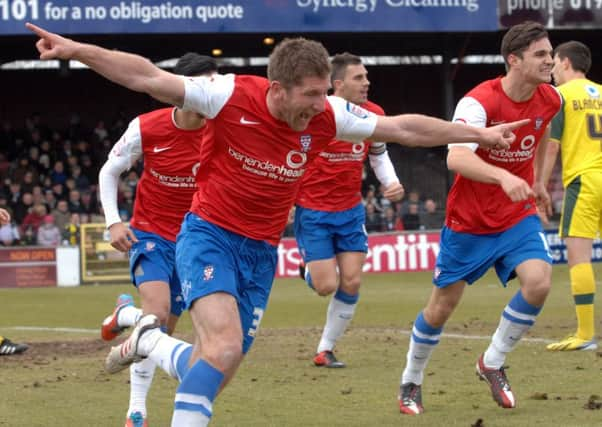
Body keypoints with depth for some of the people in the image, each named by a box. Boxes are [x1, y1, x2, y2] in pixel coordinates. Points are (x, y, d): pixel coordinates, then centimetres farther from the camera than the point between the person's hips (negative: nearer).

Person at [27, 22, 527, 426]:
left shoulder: (327, 116, -7)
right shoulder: (232, 96, -19)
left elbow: (404, 128, 2)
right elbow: (148, 77, -19)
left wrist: (480, 133, 3)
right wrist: (75, 49, -26)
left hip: (261, 253, 5)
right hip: (209, 237, -5)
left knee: (213, 373, 4)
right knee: (225, 345, -27)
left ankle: (149, 341, 34)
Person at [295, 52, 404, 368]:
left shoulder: (374, 115, -4)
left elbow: (379, 155, 13)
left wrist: (392, 183, -5)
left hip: (351, 210, 4)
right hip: (312, 211, -4)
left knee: (351, 282, -4)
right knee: (326, 286, -8)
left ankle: (325, 350, 11)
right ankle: (308, 270, 30)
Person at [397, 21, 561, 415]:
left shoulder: (550, 100, -6)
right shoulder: (480, 102, -25)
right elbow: (456, 158, -41)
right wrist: (503, 176, -56)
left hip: (518, 216, 4)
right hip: (469, 221, -4)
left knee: (539, 281, -20)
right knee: (441, 307, 5)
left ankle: (493, 363, 2)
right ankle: (411, 383, 30)